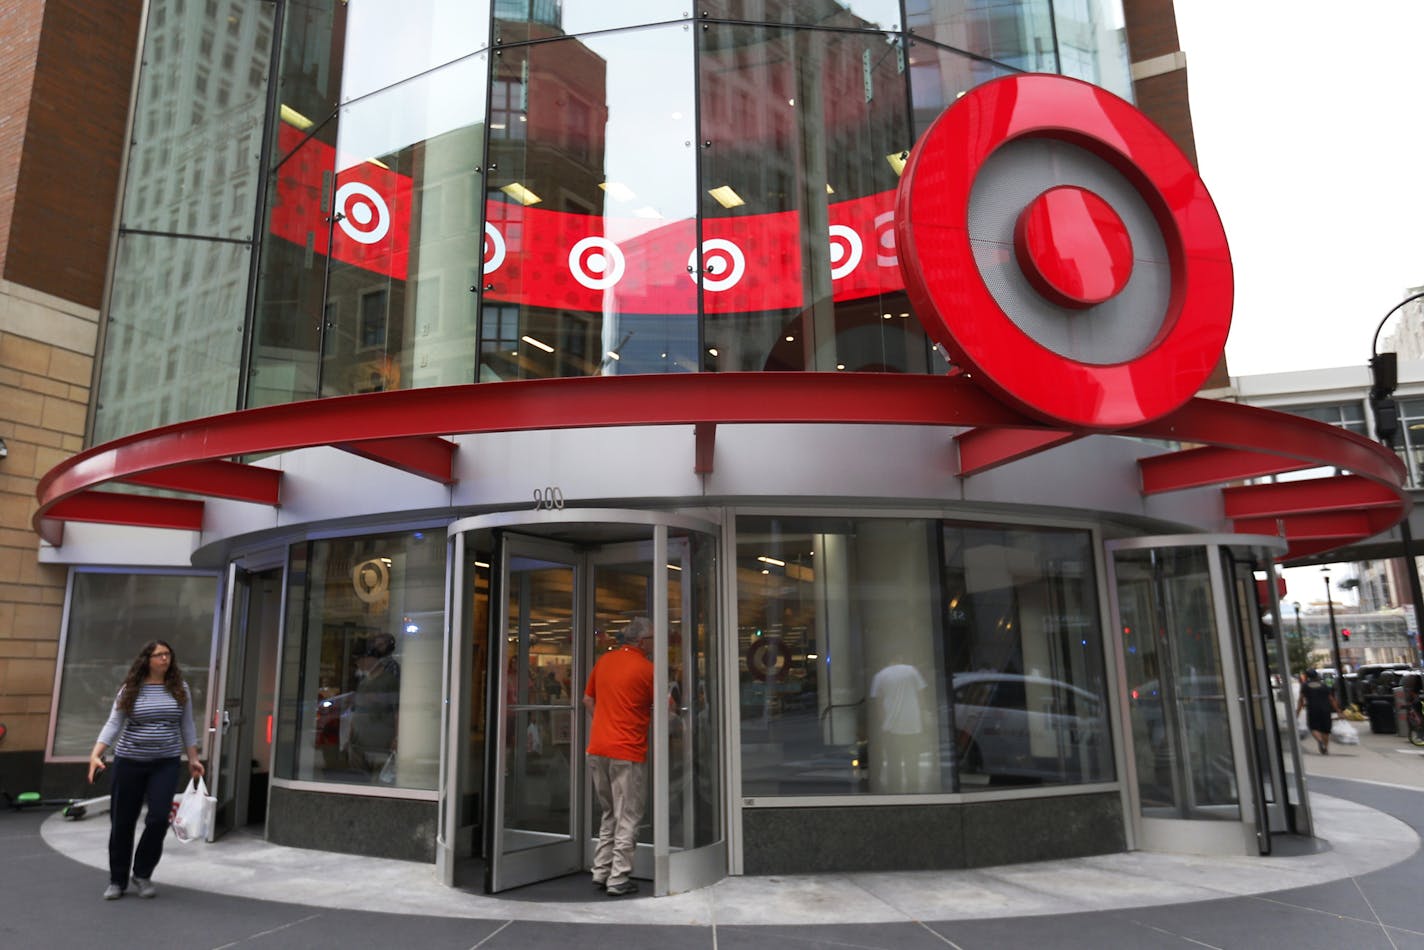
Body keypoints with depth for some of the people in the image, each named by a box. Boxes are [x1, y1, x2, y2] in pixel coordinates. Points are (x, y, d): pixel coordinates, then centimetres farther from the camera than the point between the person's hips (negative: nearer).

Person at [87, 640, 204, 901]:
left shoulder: (180, 689, 3)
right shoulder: (130, 690, -2)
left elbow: (187, 726, 8)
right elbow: (113, 725, -5)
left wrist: (193, 759, 6)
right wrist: (95, 755, -18)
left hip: (166, 764, 1)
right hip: (129, 762, 0)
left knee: (159, 818, -9)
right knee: (122, 821, 7)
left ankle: (142, 874, 13)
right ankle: (117, 880, 23)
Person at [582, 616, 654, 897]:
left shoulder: (604, 660, 9)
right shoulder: (646, 669, -10)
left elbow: (588, 700, 17)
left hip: (597, 748, 7)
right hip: (626, 751, -7)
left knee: (609, 814, 20)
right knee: (627, 818, 4)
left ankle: (601, 872, 22)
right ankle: (618, 880, 6)